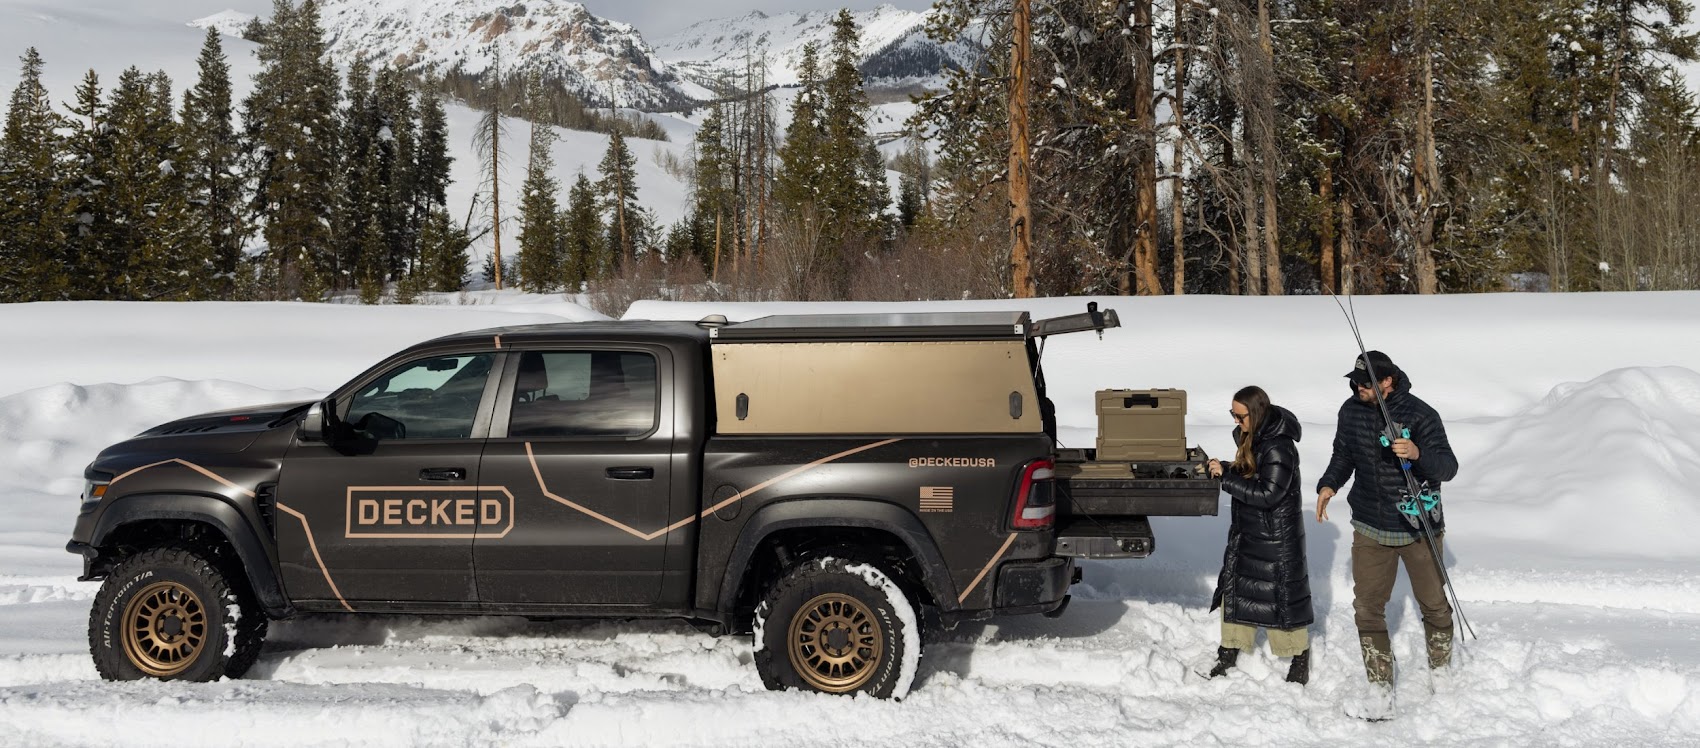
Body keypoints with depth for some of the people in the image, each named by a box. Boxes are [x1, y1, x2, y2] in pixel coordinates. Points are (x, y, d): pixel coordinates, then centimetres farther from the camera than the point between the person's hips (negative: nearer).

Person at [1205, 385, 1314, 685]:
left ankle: (1300, 658, 21)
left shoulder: (1279, 448, -24)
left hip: (1277, 535, -9)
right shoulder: (1250, 438, 3)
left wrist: (1226, 476, -25)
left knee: (1283, 593, 3)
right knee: (1234, 588, 13)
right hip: (1247, 531, 9)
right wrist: (1224, 471, -3)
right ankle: (1229, 652, 25)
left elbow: (1267, 494, -27)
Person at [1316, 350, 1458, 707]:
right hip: (1370, 528, 3)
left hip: (1418, 528, -3)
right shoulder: (1351, 411, -3)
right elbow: (1343, 455, 12)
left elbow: (1448, 468, -23)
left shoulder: (1421, 415, -17)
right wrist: (1329, 484, -7)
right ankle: (1380, 688, 10)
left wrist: (1418, 453, -42)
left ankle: (1442, 672, 36)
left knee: (1434, 604, 14)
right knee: (1367, 608, 2)